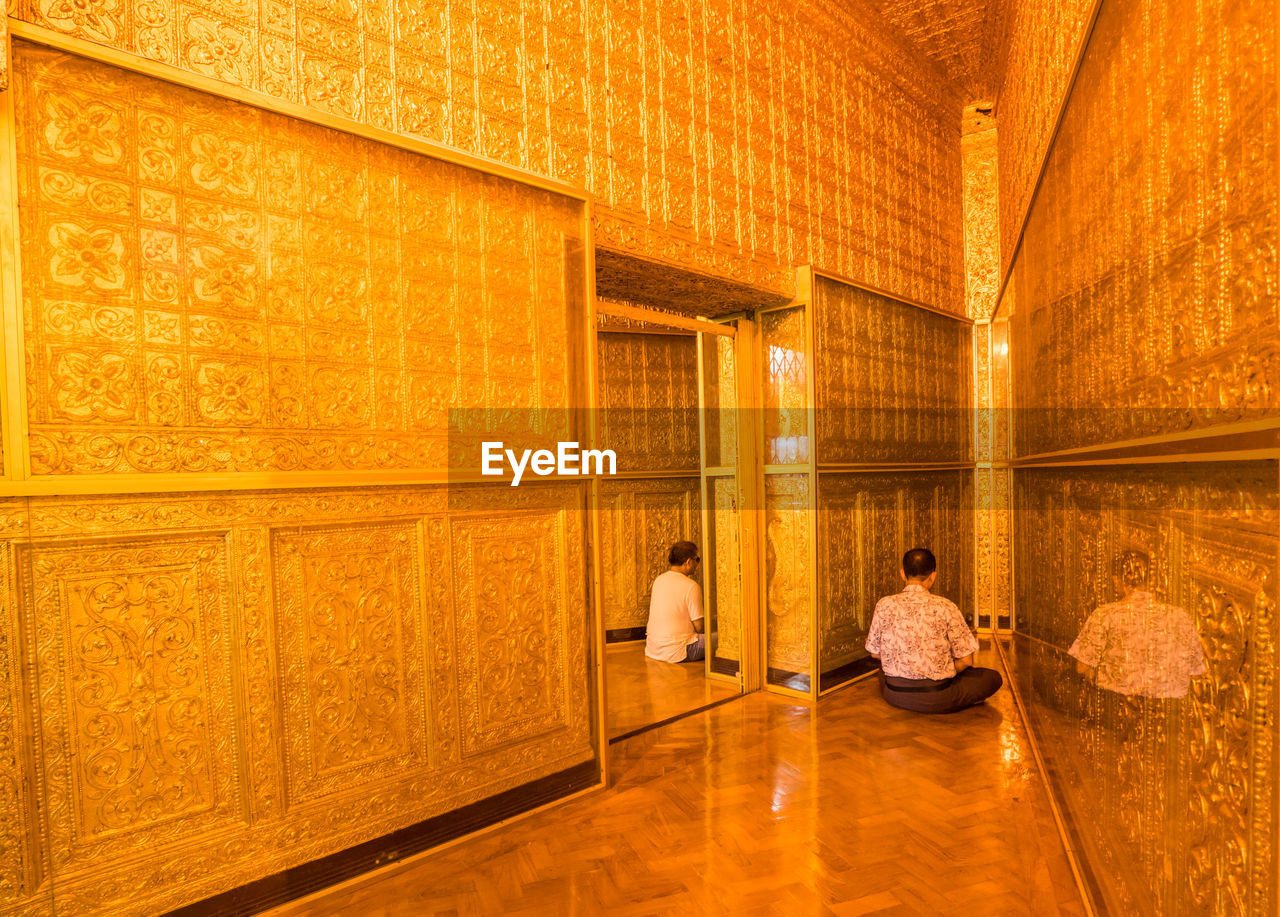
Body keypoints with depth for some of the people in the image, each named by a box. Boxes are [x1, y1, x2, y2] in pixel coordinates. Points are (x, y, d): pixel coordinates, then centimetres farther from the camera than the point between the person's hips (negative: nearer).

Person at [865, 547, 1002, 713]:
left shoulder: (884, 605, -8)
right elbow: (966, 660, -8)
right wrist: (945, 673, 12)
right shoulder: (945, 608, -15)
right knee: (993, 677, 18)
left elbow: (875, 652, 3)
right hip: (935, 698, -1)